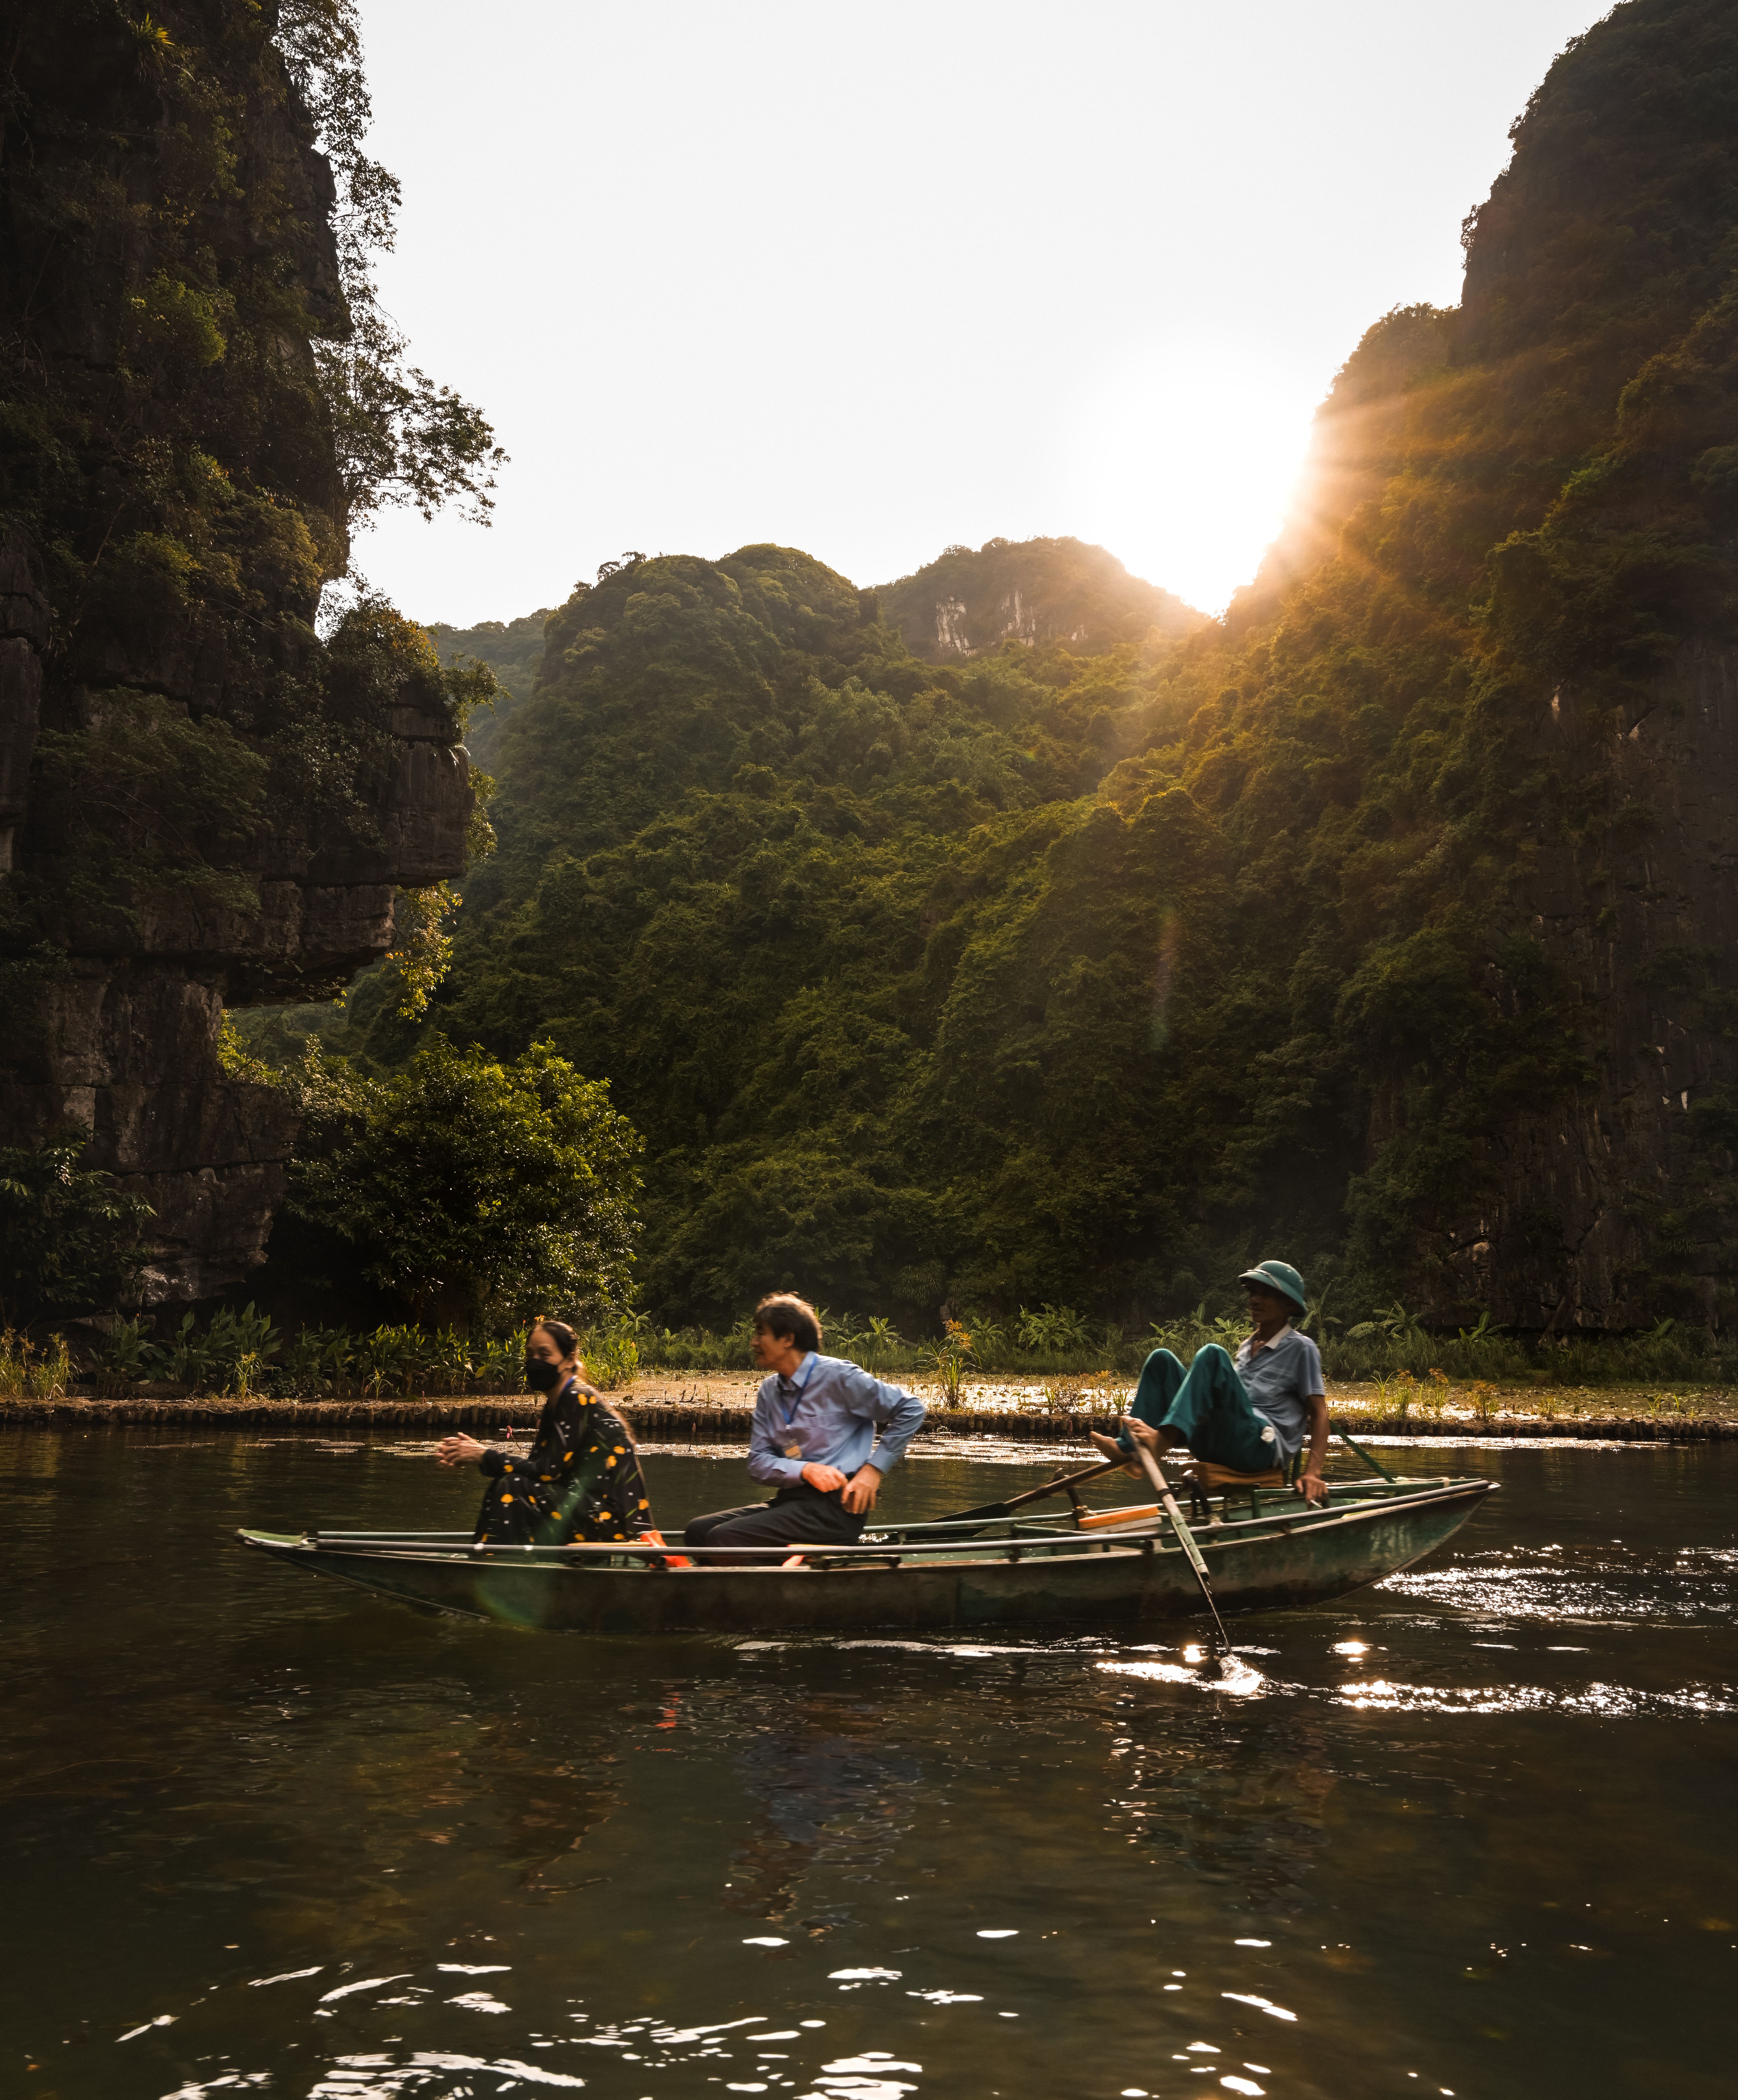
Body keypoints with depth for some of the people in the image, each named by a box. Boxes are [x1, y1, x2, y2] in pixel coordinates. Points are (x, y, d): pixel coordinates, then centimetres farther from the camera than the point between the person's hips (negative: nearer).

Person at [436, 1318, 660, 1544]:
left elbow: (548, 1471, -18)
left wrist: (485, 1456, -11)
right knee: (502, 1487, 7)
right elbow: (537, 1465, 5)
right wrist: (479, 1453, -4)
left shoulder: (578, 1400, -15)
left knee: (513, 1488, -17)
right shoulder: (554, 1406, 13)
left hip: (612, 1515, -9)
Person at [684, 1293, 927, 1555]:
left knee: (724, 1539, -21)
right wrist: (806, 1470, -14)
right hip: (792, 1499, 7)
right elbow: (758, 1463, 6)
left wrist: (874, 1468, -11)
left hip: (835, 1507, -7)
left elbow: (911, 1409, -7)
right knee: (699, 1531, -9)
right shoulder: (769, 1391, 11)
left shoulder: (838, 1377, -8)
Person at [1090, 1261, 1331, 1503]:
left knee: (1213, 1355, -25)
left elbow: (1319, 1413, -3)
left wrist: (1313, 1473, -16)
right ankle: (1128, 1449, -21)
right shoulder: (1247, 1347, 26)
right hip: (1217, 1447, 7)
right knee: (1162, 1359, -1)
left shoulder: (1301, 1349, 6)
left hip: (1264, 1446, -7)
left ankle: (1164, 1440, -45)